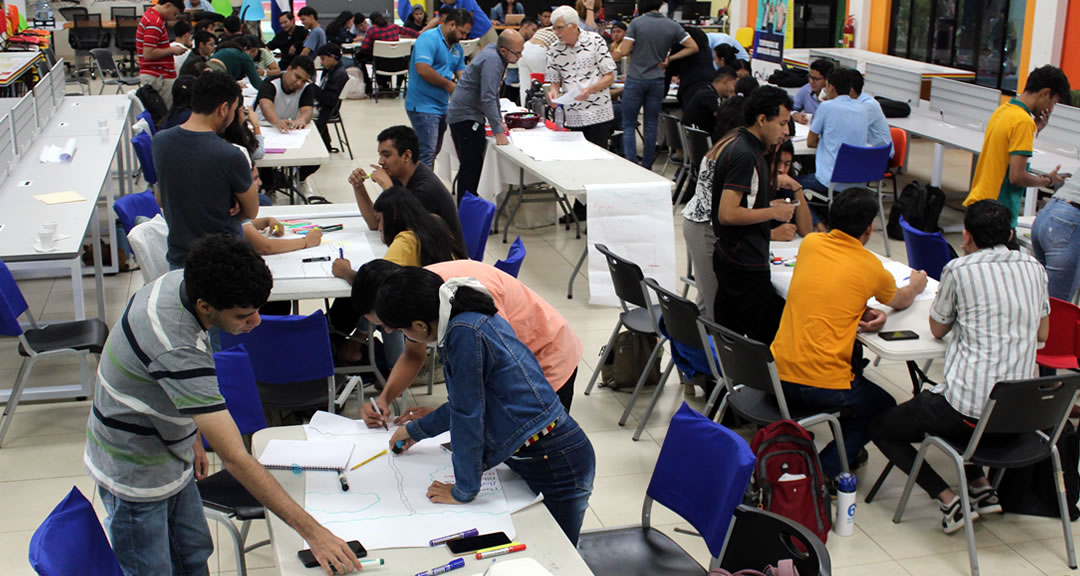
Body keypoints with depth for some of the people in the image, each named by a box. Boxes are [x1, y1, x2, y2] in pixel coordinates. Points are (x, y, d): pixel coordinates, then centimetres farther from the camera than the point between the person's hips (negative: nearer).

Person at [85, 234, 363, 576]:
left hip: (168, 456, 8)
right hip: (136, 478, -8)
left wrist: (192, 435, 12)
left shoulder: (180, 282, -14)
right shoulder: (177, 351, -40)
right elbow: (235, 459, -40)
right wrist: (312, 532, -38)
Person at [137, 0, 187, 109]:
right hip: (158, 78, -10)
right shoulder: (155, 22, -18)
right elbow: (148, 54, -23)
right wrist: (172, 50, -13)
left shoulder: (149, 15, 15)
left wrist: (170, 49, 12)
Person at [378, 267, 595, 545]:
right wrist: (416, 430, 35)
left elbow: (467, 414, -16)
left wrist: (463, 490, -6)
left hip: (558, 466, -10)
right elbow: (467, 403, 24)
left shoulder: (464, 332, -21)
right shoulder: (475, 318, 9)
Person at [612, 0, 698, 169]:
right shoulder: (672, 26, 2)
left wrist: (607, 58, 6)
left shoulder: (636, 23, -8)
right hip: (657, 80, 3)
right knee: (651, 126, 10)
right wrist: (670, 59, 3)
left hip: (635, 79, -3)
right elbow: (693, 47, 0)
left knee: (628, 125, 4)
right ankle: (647, 167, 14)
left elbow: (624, 51, -12)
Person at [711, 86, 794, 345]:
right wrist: (773, 212, -15)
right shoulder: (745, 155, -19)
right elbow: (728, 214, -25)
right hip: (744, 266, -10)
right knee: (770, 336, -4)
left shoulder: (737, 146, 12)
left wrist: (768, 206, 12)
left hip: (730, 259, 10)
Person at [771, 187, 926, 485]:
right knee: (884, 408, 23)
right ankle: (826, 469, 6)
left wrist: (864, 312, 7)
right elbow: (902, 301, 18)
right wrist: (917, 285, 40)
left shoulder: (810, 243, 6)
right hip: (825, 388, -5)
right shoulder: (870, 266, -4)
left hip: (778, 375, 5)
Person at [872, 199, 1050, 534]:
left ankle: (950, 501, -1)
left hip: (968, 408, -7)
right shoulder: (1034, 269, 7)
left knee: (881, 429, 14)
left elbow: (937, 329, 6)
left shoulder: (960, 270, -9)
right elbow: (1042, 334, 17)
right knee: (931, 403, 34)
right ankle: (981, 488, 20)